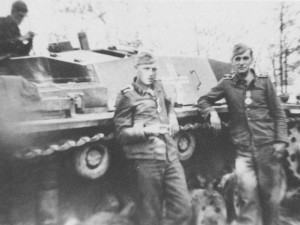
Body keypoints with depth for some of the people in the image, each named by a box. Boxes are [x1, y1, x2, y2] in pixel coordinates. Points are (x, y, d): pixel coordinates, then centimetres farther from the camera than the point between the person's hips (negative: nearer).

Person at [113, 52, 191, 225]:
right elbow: (122, 133, -7)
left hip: (171, 157, 6)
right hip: (147, 160, -5)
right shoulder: (127, 96, -4)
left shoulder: (158, 87, 14)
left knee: (183, 208, 8)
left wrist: (173, 119, 14)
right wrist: (146, 130, -21)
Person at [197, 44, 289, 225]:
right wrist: (212, 113, -8)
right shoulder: (227, 84, 2)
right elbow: (204, 100, 12)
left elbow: (278, 113, 6)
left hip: (268, 146, 1)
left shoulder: (264, 82, 4)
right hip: (244, 150, -1)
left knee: (271, 195, 13)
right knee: (248, 194, -7)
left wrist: (281, 140, -3)